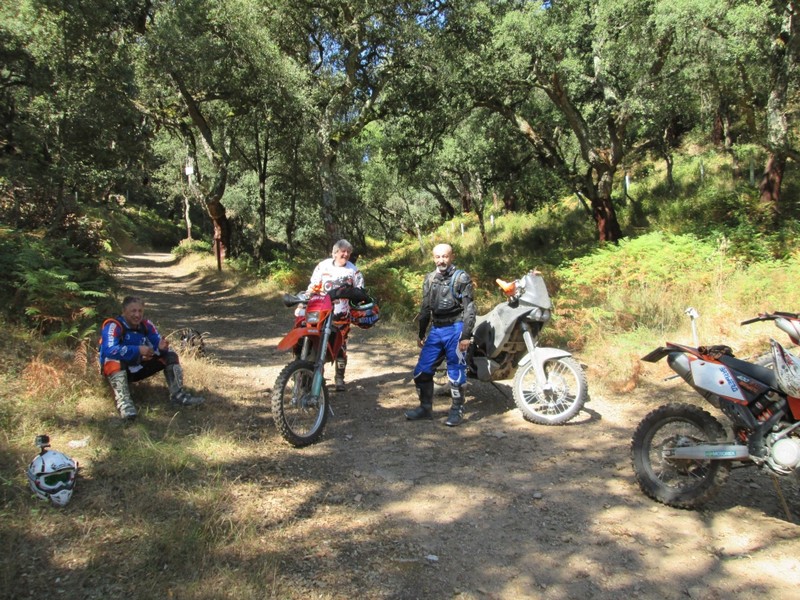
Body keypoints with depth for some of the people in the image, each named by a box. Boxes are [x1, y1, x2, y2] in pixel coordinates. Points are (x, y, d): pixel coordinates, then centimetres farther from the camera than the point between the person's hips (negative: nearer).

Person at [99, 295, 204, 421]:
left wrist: (161, 348, -28)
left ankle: (177, 393, -17)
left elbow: (158, 346, -3)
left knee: (170, 355, -4)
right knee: (114, 358, -38)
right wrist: (138, 350, -34)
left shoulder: (146, 325, -2)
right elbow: (109, 350, -35)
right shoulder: (113, 326, -20)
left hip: (137, 368, 6)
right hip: (118, 369, -6)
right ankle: (123, 400, -46)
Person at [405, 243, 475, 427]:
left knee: (455, 372, 0)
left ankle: (457, 410, 14)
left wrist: (466, 335, -14)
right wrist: (421, 333, 18)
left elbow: (469, 308, -8)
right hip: (436, 329, 6)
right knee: (422, 370, 5)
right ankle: (425, 407, 19)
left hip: (455, 329, -5)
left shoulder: (461, 277, -5)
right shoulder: (430, 279, 12)